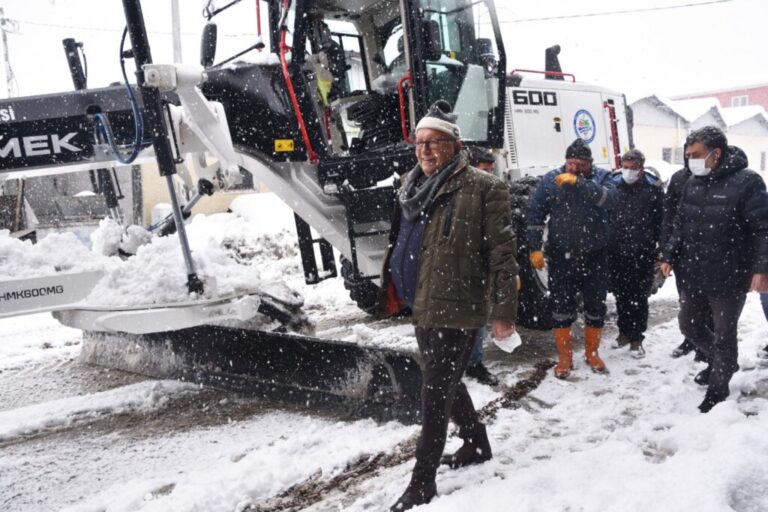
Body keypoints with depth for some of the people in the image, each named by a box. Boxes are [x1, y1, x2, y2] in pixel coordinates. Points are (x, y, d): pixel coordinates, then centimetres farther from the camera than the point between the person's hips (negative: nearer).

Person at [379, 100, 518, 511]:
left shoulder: (483, 189, -11)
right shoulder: (411, 185, 11)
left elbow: (502, 253, -13)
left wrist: (504, 310, -15)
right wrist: (393, 290, 20)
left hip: (456, 308, -8)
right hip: (422, 307, 8)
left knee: (435, 393, -3)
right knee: (446, 384, 21)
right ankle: (477, 445, 43)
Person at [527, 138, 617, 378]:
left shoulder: (601, 177, -3)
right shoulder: (550, 180, -3)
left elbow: (609, 198, -25)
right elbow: (535, 213, -1)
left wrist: (578, 182, -33)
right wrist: (535, 248, -6)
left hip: (595, 256, 1)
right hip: (561, 256, 0)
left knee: (596, 306, 10)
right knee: (561, 307, 5)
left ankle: (592, 353, 29)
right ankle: (565, 357, 18)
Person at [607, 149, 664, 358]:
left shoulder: (653, 189, -4)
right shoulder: (614, 185, 4)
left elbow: (660, 221, -3)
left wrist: (660, 249, -6)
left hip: (642, 254, -3)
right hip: (616, 252, 3)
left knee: (639, 298, 4)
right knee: (621, 295, 13)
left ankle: (636, 338, 14)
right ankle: (624, 332, 29)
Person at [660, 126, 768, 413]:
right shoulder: (692, 185, 6)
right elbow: (680, 225, 14)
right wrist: (669, 256, 7)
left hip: (729, 278, -6)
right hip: (693, 276, 6)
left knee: (724, 335, 8)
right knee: (689, 325, 17)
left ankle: (718, 389, 27)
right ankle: (721, 362, 44)